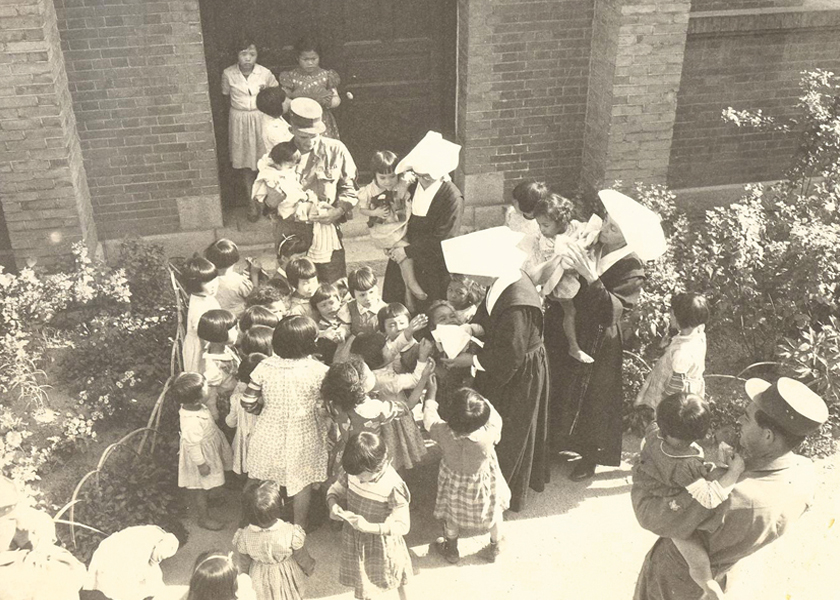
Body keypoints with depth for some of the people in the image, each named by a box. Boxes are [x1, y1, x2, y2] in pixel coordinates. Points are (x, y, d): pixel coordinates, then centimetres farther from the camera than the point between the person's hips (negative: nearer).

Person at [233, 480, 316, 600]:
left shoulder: (244, 537, -32)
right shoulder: (292, 533, -38)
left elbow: (244, 563, -10)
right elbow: (303, 558, -17)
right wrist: (310, 568, 6)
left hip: (260, 579, 2)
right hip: (286, 577, -1)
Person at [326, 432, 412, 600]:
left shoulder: (393, 486, -32)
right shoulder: (351, 471, -19)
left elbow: (402, 526, -27)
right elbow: (335, 491, -1)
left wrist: (368, 526, -37)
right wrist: (333, 506, -23)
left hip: (381, 541, -3)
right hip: (354, 540, 3)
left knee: (394, 575, 25)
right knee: (360, 582, 23)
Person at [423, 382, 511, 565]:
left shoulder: (444, 433, -36)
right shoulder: (489, 434, -40)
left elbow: (429, 419, -15)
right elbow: (495, 417, -17)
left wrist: (431, 392, -3)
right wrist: (480, 398, -14)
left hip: (454, 482, 1)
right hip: (483, 483, -1)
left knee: (451, 515, 30)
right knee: (494, 509, 30)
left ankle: (452, 550, 54)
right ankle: (495, 548, 52)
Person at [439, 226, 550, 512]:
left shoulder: (516, 305, -36)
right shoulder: (508, 281, -8)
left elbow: (509, 357, -29)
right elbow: (488, 319, 10)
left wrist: (471, 360, -20)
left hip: (518, 379, -9)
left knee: (509, 434, 13)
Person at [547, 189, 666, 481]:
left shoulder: (631, 269, -20)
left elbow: (611, 311, -31)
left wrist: (591, 278, -39)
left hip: (596, 343, -5)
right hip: (562, 329, 5)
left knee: (591, 399, 12)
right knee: (556, 391, 20)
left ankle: (590, 457, 35)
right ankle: (557, 441, 44)